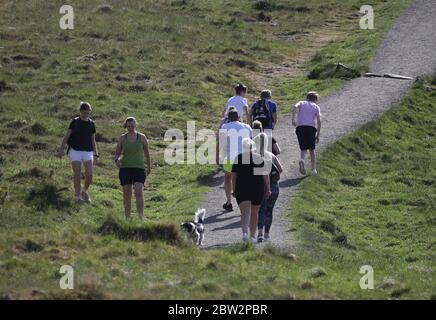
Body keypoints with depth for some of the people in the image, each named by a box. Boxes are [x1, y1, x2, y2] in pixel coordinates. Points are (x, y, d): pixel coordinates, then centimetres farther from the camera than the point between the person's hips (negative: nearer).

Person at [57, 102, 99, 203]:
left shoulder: (91, 124, 9)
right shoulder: (75, 122, 1)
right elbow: (67, 136, 1)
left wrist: (96, 154, 13)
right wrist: (61, 149, -9)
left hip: (88, 152, 2)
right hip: (75, 151, -2)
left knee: (89, 174, -8)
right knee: (77, 174, -8)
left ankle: (85, 191, 16)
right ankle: (78, 194, -1)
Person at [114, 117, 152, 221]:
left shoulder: (142, 137, 4)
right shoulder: (122, 138, 6)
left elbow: (147, 153, 13)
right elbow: (117, 153, 10)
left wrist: (149, 167, 19)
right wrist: (117, 160, -12)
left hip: (139, 168, -2)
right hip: (125, 168, 2)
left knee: (139, 192, -17)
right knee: (127, 195, 3)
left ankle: (141, 218, -21)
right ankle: (127, 218, 11)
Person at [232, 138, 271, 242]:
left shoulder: (238, 158, 0)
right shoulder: (260, 158, 0)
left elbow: (234, 175, 2)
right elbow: (265, 175, -3)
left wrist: (234, 189, 12)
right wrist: (268, 189, 1)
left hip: (242, 188, -1)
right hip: (257, 188, 1)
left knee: (245, 212, -7)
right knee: (254, 212, 17)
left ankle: (245, 232, -31)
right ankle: (253, 235, 23)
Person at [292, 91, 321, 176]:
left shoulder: (302, 103, 18)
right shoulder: (316, 107, 15)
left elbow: (295, 107, -7)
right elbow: (319, 121, 5)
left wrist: (293, 120, -12)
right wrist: (318, 135, 8)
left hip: (300, 127, 0)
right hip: (311, 127, 0)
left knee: (303, 148, 7)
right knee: (312, 149, 13)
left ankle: (302, 160, -27)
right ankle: (314, 169, 10)